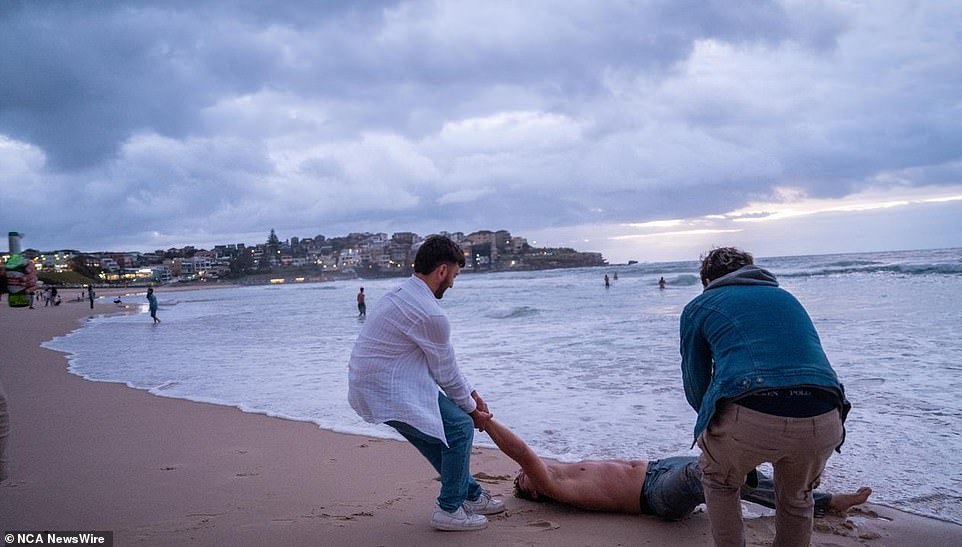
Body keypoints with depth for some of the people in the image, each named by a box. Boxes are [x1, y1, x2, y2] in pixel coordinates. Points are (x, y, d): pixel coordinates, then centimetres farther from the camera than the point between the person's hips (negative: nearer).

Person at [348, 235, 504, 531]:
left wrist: (471, 393, 18)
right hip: (385, 392, -11)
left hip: (367, 384, 11)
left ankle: (471, 495, 35)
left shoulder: (403, 293, 10)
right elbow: (446, 373, -9)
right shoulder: (430, 314, -22)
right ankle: (449, 510, 8)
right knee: (460, 427, -4)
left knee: (438, 432, 21)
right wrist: (472, 409, 7)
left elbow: (445, 361, 16)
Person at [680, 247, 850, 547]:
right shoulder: (786, 297, 32)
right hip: (822, 420, 4)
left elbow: (696, 386, 23)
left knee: (719, 482, 30)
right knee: (796, 499, 33)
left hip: (749, 420, -3)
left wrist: (714, 423, 44)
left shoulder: (698, 307, 20)